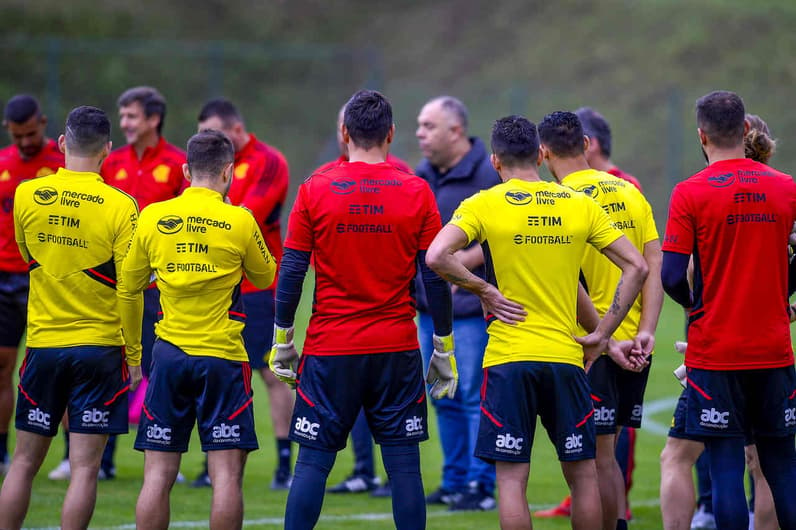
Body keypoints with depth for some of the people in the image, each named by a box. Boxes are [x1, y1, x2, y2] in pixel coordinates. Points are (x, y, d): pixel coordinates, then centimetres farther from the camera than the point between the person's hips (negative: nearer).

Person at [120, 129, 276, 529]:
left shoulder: (152, 218, 1)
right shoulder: (239, 221, -6)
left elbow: (128, 288, 10)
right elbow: (265, 278, 11)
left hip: (169, 352, 3)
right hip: (222, 358, -3)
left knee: (158, 475, 4)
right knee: (227, 474, -1)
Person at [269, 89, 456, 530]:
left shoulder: (315, 190, -2)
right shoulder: (416, 193, -1)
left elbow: (290, 274, -1)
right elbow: (435, 277, 0)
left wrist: (282, 343, 8)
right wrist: (443, 351, 7)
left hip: (329, 350, 0)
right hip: (397, 350, 0)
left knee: (312, 461, 3)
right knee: (404, 464, 4)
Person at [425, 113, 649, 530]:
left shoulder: (484, 204, -3)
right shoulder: (580, 205, 6)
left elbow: (436, 257, -17)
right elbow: (636, 267, 5)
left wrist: (484, 290, -5)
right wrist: (601, 334, 6)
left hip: (508, 359, -2)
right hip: (566, 356, 2)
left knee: (512, 478, 0)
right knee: (583, 475, 11)